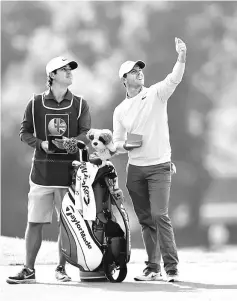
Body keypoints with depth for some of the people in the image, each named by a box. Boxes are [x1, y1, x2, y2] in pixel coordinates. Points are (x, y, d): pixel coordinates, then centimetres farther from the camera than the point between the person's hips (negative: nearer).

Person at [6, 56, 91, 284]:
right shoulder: (35, 103, 6)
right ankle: (28, 270, 4)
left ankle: (61, 268, 16)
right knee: (34, 222, -2)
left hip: (69, 171, 0)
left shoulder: (80, 105, 7)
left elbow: (87, 134, -1)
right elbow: (24, 132, 7)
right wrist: (41, 144, -11)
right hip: (42, 170, 0)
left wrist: (71, 142, -21)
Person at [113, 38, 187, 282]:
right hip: (135, 169, 4)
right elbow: (116, 144, 14)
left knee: (159, 215, -16)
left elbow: (174, 79, -18)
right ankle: (153, 268, 14)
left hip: (159, 166, -4)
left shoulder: (155, 94, 0)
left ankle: (172, 267, -13)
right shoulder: (120, 111, 10)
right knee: (145, 219, 7)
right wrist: (125, 145, -9)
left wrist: (181, 58, -35)